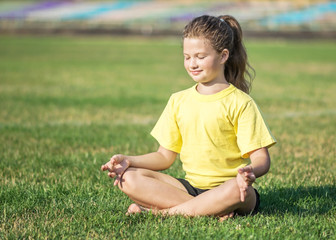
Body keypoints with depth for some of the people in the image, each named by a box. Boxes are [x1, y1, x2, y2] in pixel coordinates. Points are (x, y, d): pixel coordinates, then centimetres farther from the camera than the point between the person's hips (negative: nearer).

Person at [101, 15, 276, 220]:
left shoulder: (240, 103, -2)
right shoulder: (178, 101, 13)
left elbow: (261, 158, -8)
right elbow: (165, 156, 15)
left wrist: (251, 171, -32)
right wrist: (130, 161, -3)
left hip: (225, 186, -4)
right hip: (190, 186, 5)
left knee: (238, 189, -40)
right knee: (129, 178, -17)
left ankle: (166, 211, -25)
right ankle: (212, 210, -27)